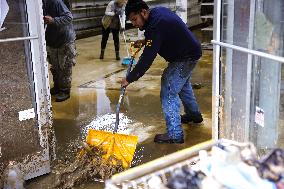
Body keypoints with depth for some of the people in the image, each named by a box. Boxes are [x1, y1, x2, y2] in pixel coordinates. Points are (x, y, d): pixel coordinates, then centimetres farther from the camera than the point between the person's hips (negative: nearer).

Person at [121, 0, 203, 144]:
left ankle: (175, 134, -5)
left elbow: (147, 59, -31)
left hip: (185, 58, -11)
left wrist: (129, 79, -23)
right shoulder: (158, 12, 0)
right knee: (183, 84, 29)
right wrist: (145, 41, 7)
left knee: (168, 93, -11)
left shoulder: (155, 25, -30)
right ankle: (194, 114, 49)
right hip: (189, 51, 11)